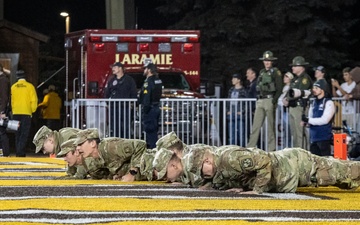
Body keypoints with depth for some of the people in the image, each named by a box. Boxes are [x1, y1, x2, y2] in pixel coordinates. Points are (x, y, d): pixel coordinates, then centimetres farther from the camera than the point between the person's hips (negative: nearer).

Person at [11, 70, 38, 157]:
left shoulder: (13, 87, 4)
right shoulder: (30, 86, -3)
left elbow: (12, 100, 5)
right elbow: (34, 100, -5)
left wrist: (13, 111, 14)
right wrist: (32, 110, 7)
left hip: (16, 113, 3)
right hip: (26, 113, -3)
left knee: (17, 134, 11)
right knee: (24, 134, -5)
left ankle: (18, 152, 11)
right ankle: (21, 152, -16)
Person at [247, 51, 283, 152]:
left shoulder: (276, 72, -2)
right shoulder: (262, 72, 17)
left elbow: (279, 88, -8)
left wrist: (274, 100, -17)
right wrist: (258, 99, 12)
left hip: (270, 100, -6)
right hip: (260, 101, 6)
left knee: (271, 126, -2)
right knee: (256, 125, 2)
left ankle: (271, 148, 2)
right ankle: (250, 147, 0)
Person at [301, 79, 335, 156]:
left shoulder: (328, 103, -8)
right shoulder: (314, 103, 16)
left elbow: (324, 120, -17)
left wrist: (308, 120, -17)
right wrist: (305, 121, -3)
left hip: (324, 137, -8)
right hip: (313, 137, 8)